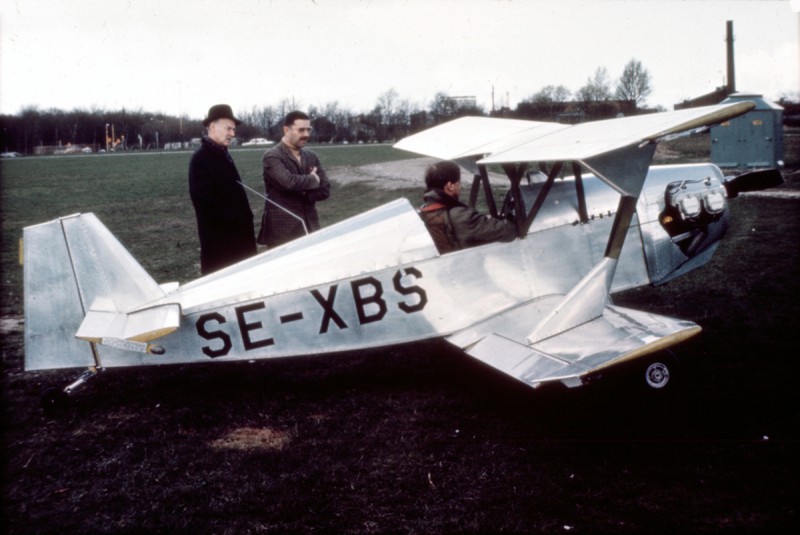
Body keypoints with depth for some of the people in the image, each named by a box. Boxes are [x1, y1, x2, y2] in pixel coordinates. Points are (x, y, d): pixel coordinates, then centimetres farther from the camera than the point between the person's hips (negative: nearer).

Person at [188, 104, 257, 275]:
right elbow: (203, 201, -20)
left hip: (235, 232, 9)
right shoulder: (201, 158, -14)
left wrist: (244, 220, 8)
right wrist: (233, 219, -18)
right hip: (217, 236, -9)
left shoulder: (223, 154, 14)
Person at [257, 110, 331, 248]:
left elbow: (325, 190, 7)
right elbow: (289, 181, -24)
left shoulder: (311, 157, 13)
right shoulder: (272, 156, -7)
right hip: (282, 231, -6)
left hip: (310, 228, 6)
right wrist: (313, 179, -7)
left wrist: (302, 194, -10)